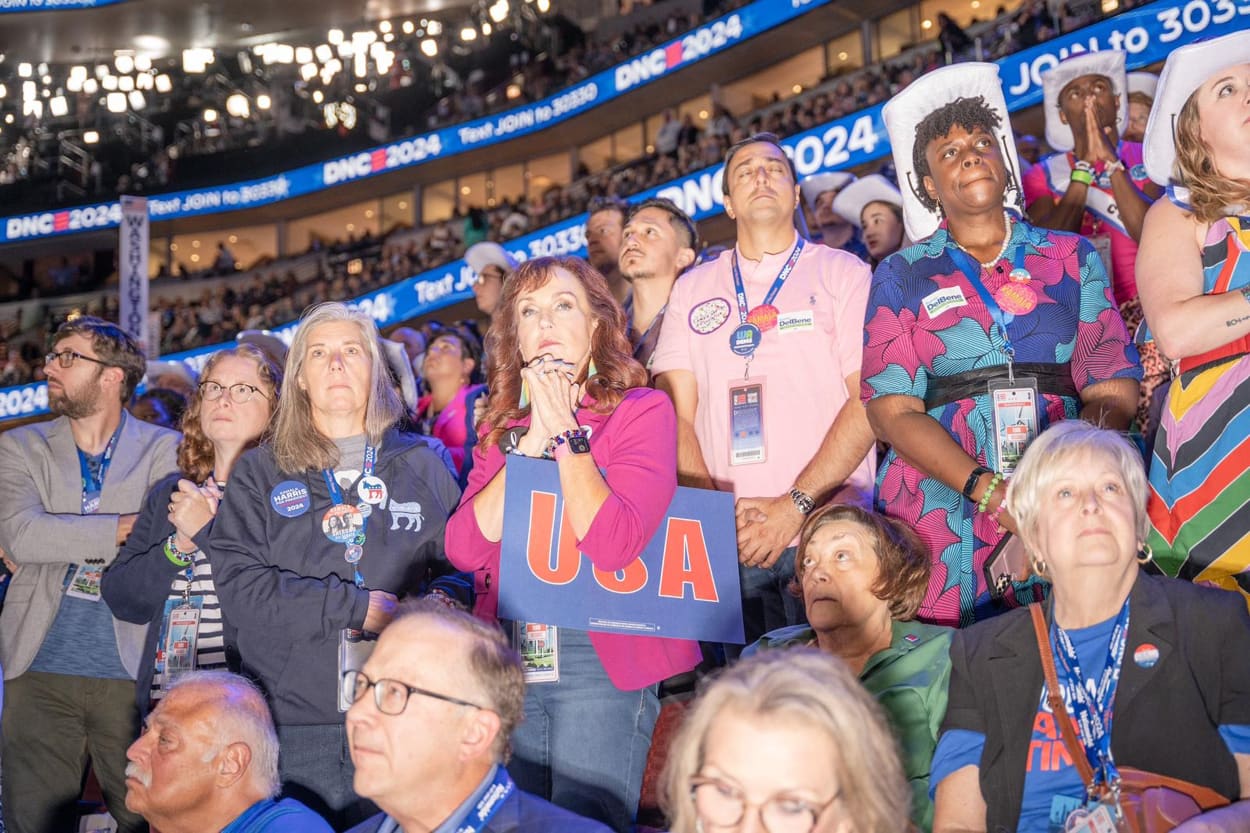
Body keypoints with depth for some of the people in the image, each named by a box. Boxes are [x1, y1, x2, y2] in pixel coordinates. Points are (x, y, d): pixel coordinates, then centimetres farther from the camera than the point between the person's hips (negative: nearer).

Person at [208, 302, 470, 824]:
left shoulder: (422, 464, 13)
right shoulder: (260, 473, 8)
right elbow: (239, 586, -5)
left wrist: (444, 598, -13)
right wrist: (359, 607, -13)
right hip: (297, 721, -1)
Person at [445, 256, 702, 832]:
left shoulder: (642, 410, -3)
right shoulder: (501, 427, 11)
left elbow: (612, 545, -18)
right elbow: (464, 549, -4)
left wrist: (565, 431, -13)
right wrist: (530, 442, -9)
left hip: (602, 657, -5)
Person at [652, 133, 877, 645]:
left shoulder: (844, 274, 6)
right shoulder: (692, 290, 15)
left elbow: (870, 402, -3)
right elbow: (676, 412, 7)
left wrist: (796, 506, -12)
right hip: (727, 545, 2)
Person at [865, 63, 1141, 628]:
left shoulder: (1072, 258, 13)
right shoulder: (901, 277, 10)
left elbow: (1113, 391, 5)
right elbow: (892, 412, 0)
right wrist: (992, 492, -15)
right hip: (939, 523, -1)